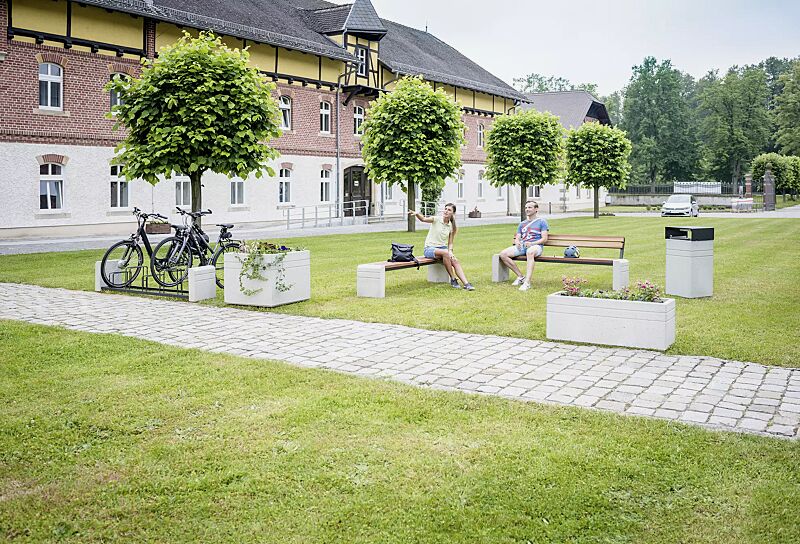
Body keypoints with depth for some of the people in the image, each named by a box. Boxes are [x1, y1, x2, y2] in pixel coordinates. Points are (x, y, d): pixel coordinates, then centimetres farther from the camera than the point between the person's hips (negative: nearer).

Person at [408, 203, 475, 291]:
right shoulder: (436, 220, -5)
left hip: (443, 248, 4)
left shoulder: (452, 227, 7)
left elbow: (450, 243, 8)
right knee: (445, 252, -35)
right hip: (430, 249, -4)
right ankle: (453, 279, -24)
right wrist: (416, 214, -44)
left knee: (455, 261, -25)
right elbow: (423, 219, -23)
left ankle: (466, 284, -30)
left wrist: (450, 251, -13)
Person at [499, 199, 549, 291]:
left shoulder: (542, 222, 12)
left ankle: (527, 282, -51)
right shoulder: (522, 224, 28)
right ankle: (520, 277, -13)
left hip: (536, 246, -6)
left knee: (530, 252, -44)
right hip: (522, 246, 6)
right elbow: (517, 238, 21)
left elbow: (544, 239, 0)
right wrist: (517, 242, -6)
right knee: (503, 254, -19)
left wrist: (531, 243, -17)